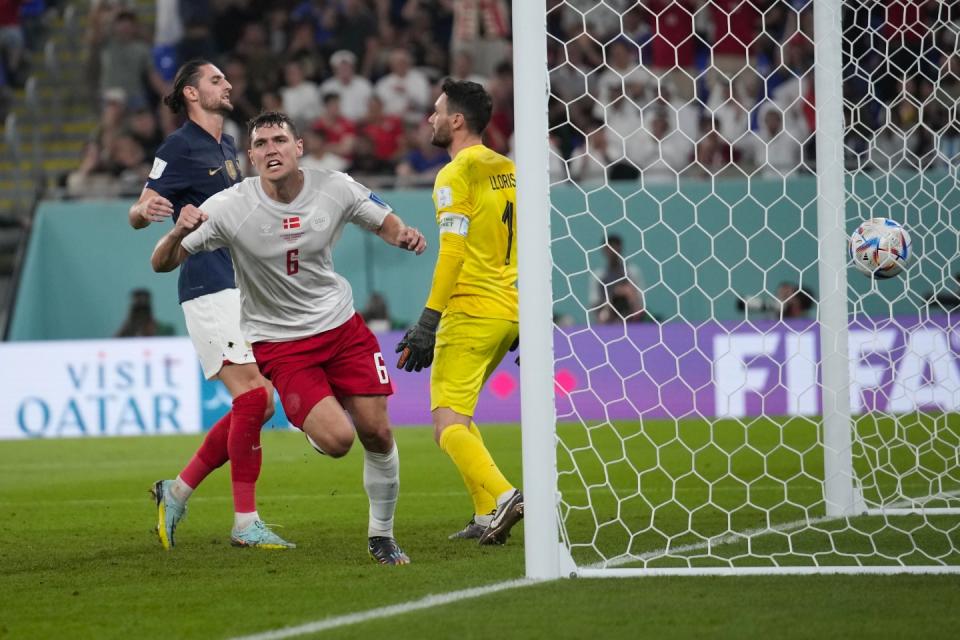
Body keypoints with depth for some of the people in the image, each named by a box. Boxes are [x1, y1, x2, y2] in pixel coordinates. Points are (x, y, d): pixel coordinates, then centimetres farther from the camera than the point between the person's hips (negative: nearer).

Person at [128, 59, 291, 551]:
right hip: (209, 287, -9)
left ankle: (177, 491, 14)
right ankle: (245, 523, -13)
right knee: (251, 399, -16)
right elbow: (138, 213, -11)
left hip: (240, 289, 9)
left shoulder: (226, 147, 18)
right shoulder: (180, 147, -6)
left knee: (258, 406, 5)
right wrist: (146, 210, -31)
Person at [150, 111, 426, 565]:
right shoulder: (229, 207, -17)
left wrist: (404, 235, -15)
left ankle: (381, 536, 20)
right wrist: (179, 233, -37)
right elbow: (162, 264, -15)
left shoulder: (335, 189, -8)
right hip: (278, 342, -3)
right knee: (336, 439, -19)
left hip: (341, 324, 3)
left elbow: (384, 222, 9)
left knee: (377, 434, -2)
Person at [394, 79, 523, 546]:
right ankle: (487, 516, 12)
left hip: (470, 312, -8)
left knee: (447, 423, -7)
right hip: (511, 312, 8)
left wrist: (428, 321, -17)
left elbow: (452, 252, -17)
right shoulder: (508, 170, 14)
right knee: (457, 414, 19)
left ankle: (500, 497, -27)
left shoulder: (455, 175, -10)